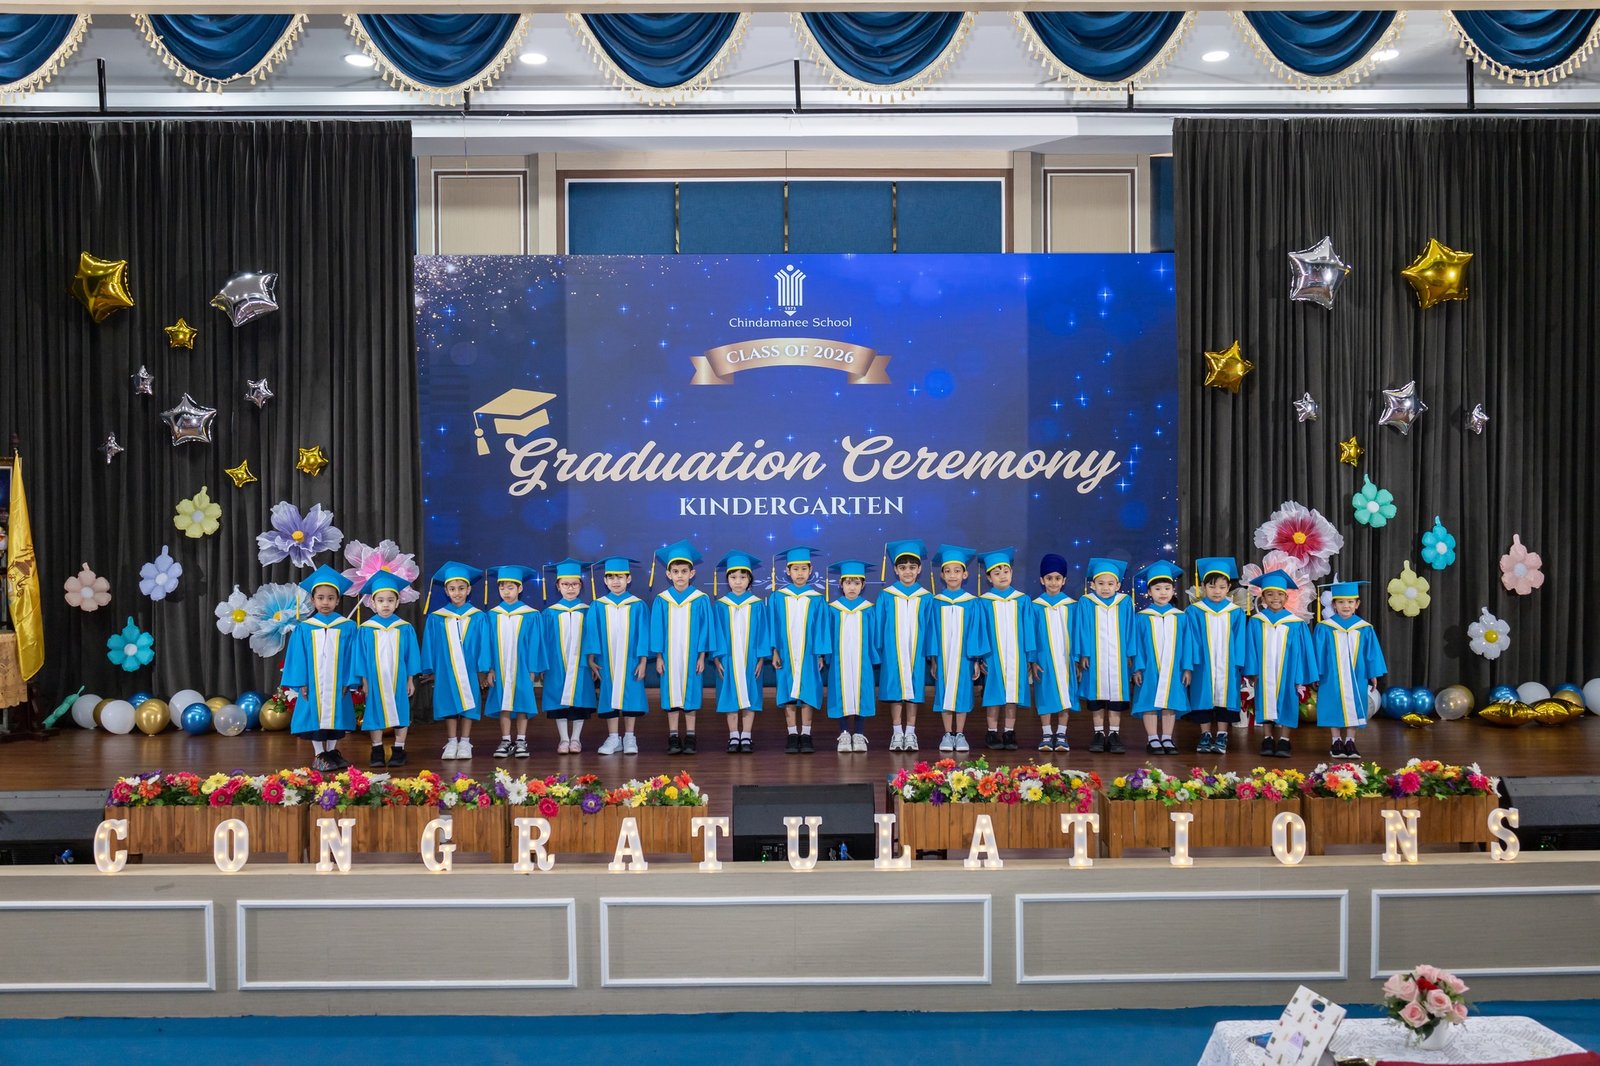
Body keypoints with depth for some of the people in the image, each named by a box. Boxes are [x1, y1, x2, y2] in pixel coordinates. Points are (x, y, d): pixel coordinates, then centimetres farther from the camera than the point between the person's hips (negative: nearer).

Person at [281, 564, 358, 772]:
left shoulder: (347, 627, 0)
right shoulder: (304, 628, 1)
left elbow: (351, 656, 0)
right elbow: (298, 658, 2)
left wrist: (348, 681, -5)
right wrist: (301, 683, -4)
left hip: (337, 682, 0)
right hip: (313, 682, 0)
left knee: (334, 716, 7)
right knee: (315, 717, 4)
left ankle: (332, 752, 20)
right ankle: (318, 755, 13)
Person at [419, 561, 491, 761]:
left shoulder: (477, 617, 2)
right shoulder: (436, 619, 4)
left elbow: (483, 645, 1)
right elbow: (430, 646, 7)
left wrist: (483, 670, -4)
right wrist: (429, 670, 3)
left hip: (469, 670, -1)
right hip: (446, 670, 1)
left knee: (468, 705, 2)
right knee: (449, 705, 3)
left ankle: (465, 743, 9)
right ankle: (452, 743, 10)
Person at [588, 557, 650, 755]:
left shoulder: (637, 605, -1)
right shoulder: (598, 606, 3)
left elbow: (643, 634, 0)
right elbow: (592, 634, 4)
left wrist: (643, 661, -4)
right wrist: (591, 659, -1)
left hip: (630, 661, -1)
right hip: (606, 662, 1)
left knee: (630, 697, 3)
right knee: (609, 697, 4)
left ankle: (629, 738, 12)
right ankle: (613, 738, 12)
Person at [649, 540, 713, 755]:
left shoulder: (700, 599, -1)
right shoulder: (662, 600, 2)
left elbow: (705, 629, 0)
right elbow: (657, 629, 5)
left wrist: (701, 655, -4)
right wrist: (658, 656, 0)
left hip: (691, 655, -1)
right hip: (669, 655, 1)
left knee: (690, 695, 2)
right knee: (671, 695, 3)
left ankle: (689, 738, 9)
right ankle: (673, 738, 9)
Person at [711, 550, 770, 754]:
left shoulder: (757, 604, 2)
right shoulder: (721, 605, 3)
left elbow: (762, 632, 2)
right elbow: (716, 633, 2)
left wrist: (761, 658, -4)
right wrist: (717, 658, -5)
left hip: (750, 659, 0)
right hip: (728, 659, 0)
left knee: (749, 698, 2)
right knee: (731, 698, 3)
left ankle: (746, 737, 7)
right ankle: (734, 738, 9)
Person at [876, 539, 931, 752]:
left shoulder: (926, 598, 4)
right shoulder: (886, 596, 2)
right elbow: (879, 626, 3)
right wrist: (877, 651, -3)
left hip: (916, 652, 0)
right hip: (893, 653, 0)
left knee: (913, 691, 3)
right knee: (895, 691, 2)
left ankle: (910, 734, 10)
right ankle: (897, 734, 8)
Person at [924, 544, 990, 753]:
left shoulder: (972, 603, 1)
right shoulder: (936, 603, 3)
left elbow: (976, 631, 0)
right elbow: (932, 631, 4)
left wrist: (976, 659, -3)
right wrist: (933, 659, 0)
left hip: (963, 656, -1)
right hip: (942, 656, 1)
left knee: (962, 694, 3)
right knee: (944, 694, 3)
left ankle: (960, 735, 10)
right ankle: (948, 735, 10)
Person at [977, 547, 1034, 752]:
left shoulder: (1022, 600, 6)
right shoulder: (984, 602, 1)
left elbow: (1028, 629, 6)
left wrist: (1029, 656, 1)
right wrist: (980, 657, -6)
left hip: (1016, 656, 2)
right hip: (993, 655, -1)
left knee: (1013, 694, 3)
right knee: (994, 694, 1)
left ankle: (1009, 733, 10)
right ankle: (993, 734, 9)